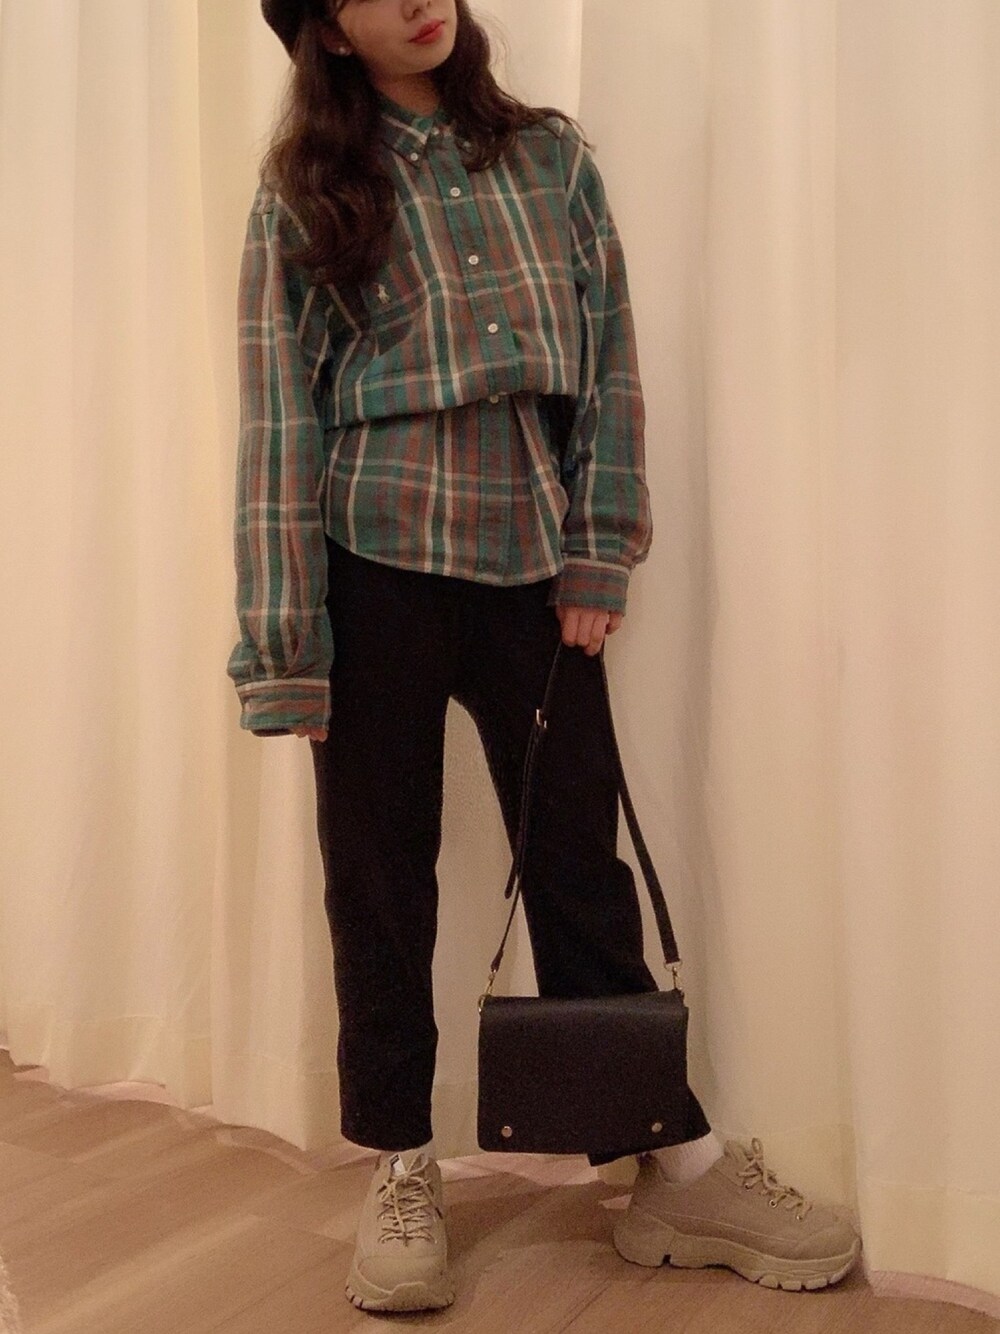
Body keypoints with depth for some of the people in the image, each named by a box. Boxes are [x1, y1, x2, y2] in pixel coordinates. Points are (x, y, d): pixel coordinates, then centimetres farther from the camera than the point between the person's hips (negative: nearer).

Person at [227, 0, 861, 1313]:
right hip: (376, 571, -1)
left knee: (583, 866, 6)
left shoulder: (554, 155, 11)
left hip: (536, 569, 2)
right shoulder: (304, 192, 3)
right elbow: (279, 421, -2)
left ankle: (683, 1169, 17)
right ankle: (402, 1172, 22)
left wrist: (601, 560, -1)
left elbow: (610, 365, 8)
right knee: (381, 879, 6)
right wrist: (285, 648, -6)